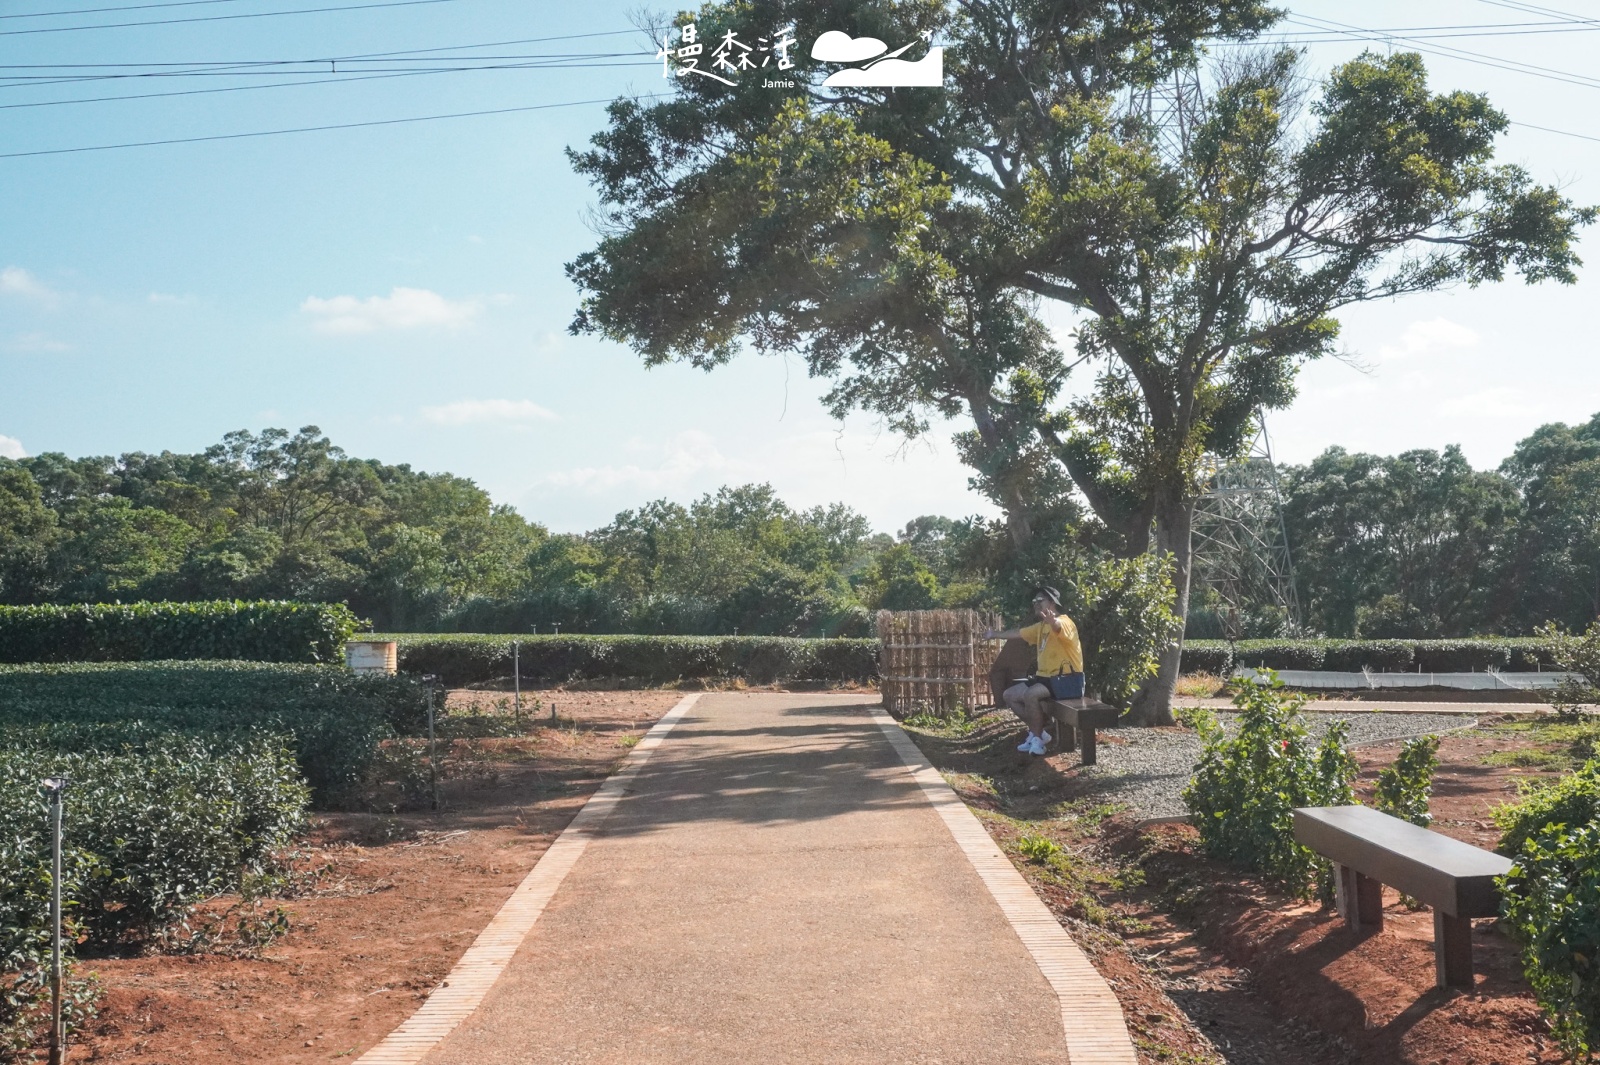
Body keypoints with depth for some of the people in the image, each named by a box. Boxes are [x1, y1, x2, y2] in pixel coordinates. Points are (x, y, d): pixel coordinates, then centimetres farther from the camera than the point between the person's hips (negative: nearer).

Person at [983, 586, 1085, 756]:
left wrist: (1052, 621, -64)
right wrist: (995, 635, 40)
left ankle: (1037, 738, -16)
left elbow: (1058, 627, -40)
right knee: (1009, 695, 5)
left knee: (1030, 694, -32)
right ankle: (1038, 732, 6)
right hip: (1046, 677, 10)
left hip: (1068, 680, -10)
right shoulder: (1040, 627, 15)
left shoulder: (1064, 622, -14)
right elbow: (1017, 633, 29)